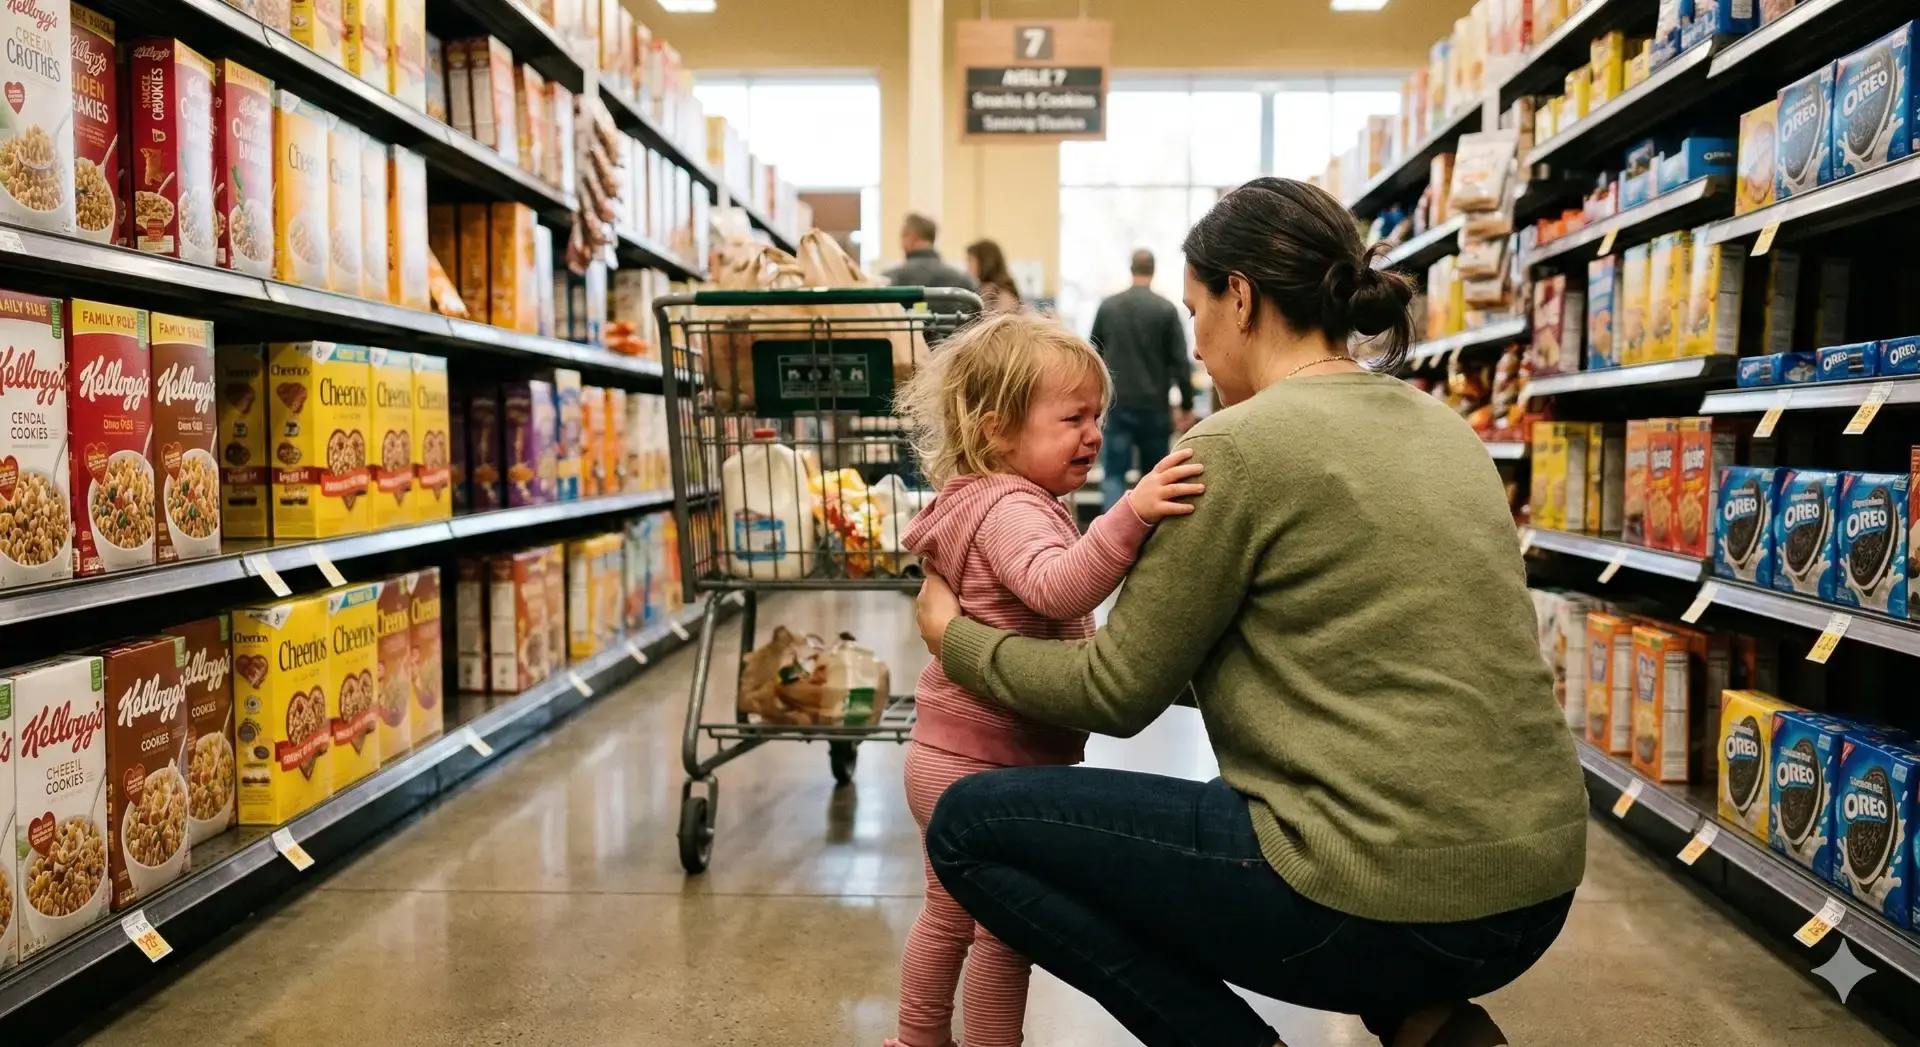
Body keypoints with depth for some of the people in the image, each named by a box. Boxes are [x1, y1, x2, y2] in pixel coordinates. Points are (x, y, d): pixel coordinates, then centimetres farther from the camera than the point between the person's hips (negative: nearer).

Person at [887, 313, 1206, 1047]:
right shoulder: (1011, 509, -21)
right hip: (989, 764, -11)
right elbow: (1059, 587, -43)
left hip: (948, 752, 11)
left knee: (949, 915, 24)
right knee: (1009, 931, 4)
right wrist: (1132, 513, -52)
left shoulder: (985, 502, 13)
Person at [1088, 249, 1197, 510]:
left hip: (1118, 403, 1)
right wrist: (1187, 406, 3)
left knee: (1114, 473, 1)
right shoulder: (1166, 309, -5)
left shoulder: (1108, 306, 3)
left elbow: (1094, 355, 12)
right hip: (1154, 406, -1)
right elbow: (1180, 361, -6)